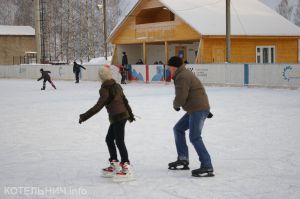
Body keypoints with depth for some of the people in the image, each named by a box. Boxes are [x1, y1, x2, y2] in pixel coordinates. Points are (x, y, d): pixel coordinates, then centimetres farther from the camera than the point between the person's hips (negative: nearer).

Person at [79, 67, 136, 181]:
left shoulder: (105, 89, -15)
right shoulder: (116, 86, 10)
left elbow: (98, 106, -19)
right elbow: (125, 101, 17)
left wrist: (85, 116, -16)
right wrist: (130, 115, 29)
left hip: (117, 118, -9)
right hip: (122, 115, 9)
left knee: (119, 142, -7)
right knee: (109, 139, 17)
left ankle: (126, 168, -7)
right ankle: (114, 165, 24)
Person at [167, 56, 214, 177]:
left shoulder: (182, 77, -17)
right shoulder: (184, 74, 19)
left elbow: (181, 97, -22)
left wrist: (175, 105, 1)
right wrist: (206, 110, 28)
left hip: (198, 110, -11)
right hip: (194, 109, 11)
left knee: (195, 137, -13)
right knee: (178, 129, 19)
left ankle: (207, 167, -12)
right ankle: (183, 160, 24)